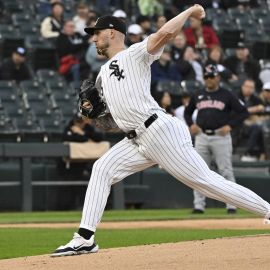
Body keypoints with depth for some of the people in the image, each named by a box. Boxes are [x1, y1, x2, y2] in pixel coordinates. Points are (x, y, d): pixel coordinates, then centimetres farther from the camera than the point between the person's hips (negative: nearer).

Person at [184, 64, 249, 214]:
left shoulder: (227, 95, 2)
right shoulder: (198, 95, 13)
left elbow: (243, 112, 1)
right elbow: (187, 112, 25)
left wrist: (230, 125, -10)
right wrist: (191, 125, 6)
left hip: (220, 137, -4)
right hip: (201, 137, 4)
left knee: (226, 171, -5)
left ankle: (231, 205, -2)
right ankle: (199, 205, 5)